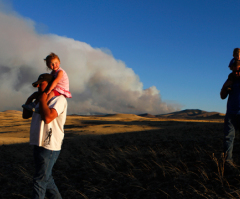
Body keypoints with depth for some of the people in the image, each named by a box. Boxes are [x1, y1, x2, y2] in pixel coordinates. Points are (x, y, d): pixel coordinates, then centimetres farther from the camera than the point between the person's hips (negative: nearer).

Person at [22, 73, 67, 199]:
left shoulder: (59, 99, -11)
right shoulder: (43, 102, 19)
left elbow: (47, 118, -27)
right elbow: (25, 115, 20)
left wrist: (42, 100, -15)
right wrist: (30, 98, 11)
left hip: (49, 147, -9)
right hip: (39, 145, 10)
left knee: (40, 181, -4)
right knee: (46, 179, 18)